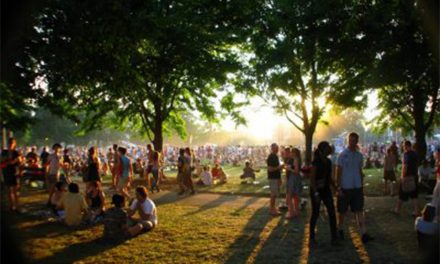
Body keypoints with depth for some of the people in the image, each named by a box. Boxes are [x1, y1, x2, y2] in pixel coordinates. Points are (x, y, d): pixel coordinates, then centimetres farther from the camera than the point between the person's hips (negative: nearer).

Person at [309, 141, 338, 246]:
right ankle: (311, 237, 19)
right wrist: (316, 193, -23)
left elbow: (329, 177, 14)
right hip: (316, 190, -6)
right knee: (315, 214, 3)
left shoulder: (328, 161, 7)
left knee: (332, 212, -1)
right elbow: (312, 178, -18)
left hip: (326, 190, 6)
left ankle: (334, 237, 5)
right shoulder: (316, 161, -15)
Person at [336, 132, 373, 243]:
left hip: (357, 188, 4)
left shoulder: (359, 155, 7)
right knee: (342, 211, 9)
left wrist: (362, 186, 11)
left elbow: (360, 172, 14)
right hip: (345, 188, -3)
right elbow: (338, 172, -8)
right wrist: (338, 188, -13)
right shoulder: (343, 155, -8)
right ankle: (340, 230, 27)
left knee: (359, 211, 0)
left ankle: (364, 234, -1)